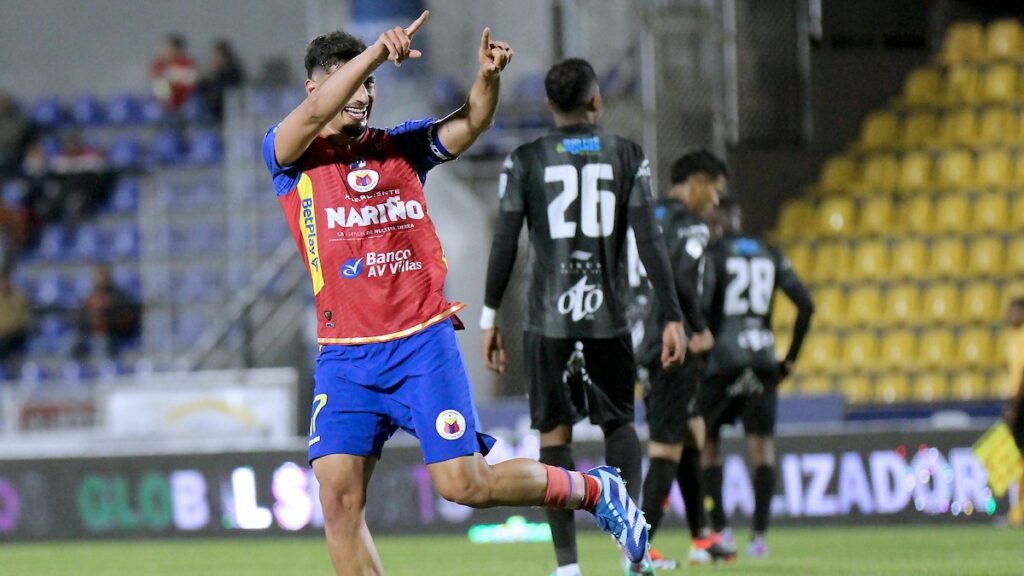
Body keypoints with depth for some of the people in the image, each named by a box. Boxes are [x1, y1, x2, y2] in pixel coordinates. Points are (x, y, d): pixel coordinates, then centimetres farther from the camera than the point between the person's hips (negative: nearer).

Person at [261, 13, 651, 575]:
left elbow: (471, 123, -2)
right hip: (344, 357, 0)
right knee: (338, 496, -11)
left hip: (422, 343, 0)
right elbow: (316, 114, -16)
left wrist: (487, 78, -23)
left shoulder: (400, 147, 11)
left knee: (463, 482, -8)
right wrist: (376, 52, -25)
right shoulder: (289, 156, 4)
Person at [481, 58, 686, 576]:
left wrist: (489, 319, 6)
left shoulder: (526, 162, 1)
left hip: (548, 319, -1)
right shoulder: (626, 157, 3)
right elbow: (650, 241, -2)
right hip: (608, 317, 1)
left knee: (554, 433, 4)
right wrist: (671, 317, -1)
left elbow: (504, 245, -1)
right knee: (619, 423, 17)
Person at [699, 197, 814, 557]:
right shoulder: (770, 256, 12)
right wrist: (790, 358, 13)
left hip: (722, 360, -4)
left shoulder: (713, 254, -2)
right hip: (763, 359, 4)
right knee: (761, 445, 5)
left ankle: (720, 528, 0)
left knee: (706, 441, 10)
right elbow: (805, 305, 7)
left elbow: (700, 304, -16)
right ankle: (759, 534, -2)